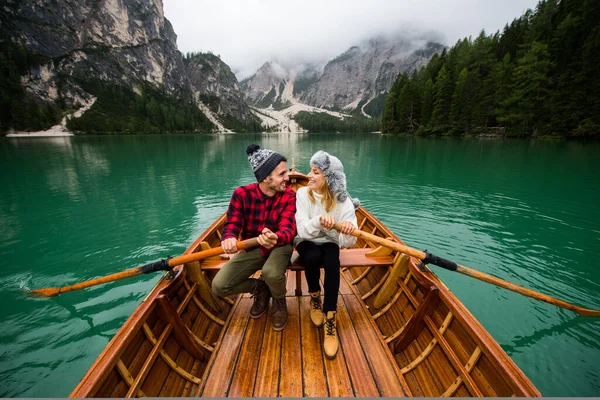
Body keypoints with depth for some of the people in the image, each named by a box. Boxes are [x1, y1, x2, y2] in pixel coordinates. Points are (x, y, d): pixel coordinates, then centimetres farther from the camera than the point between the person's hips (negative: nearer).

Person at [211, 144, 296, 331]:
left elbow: (288, 229, -29)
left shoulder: (289, 196, -17)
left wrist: (275, 238, -54)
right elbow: (231, 226, -18)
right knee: (219, 286, -12)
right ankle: (260, 288, 17)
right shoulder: (241, 194, -15)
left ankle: (279, 302, 4)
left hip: (279, 246, -2)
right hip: (252, 249, 2)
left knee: (272, 273, -35)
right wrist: (229, 239, -45)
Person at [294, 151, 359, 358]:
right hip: (307, 242, 0)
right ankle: (315, 299, -1)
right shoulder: (303, 193, -18)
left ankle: (330, 321, -18)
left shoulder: (342, 200, -18)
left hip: (328, 242, 0)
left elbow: (347, 243, -23)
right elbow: (303, 231, -25)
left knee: (332, 263, -32)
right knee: (312, 257, -32)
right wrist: (319, 220, -46)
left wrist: (349, 231, -47)